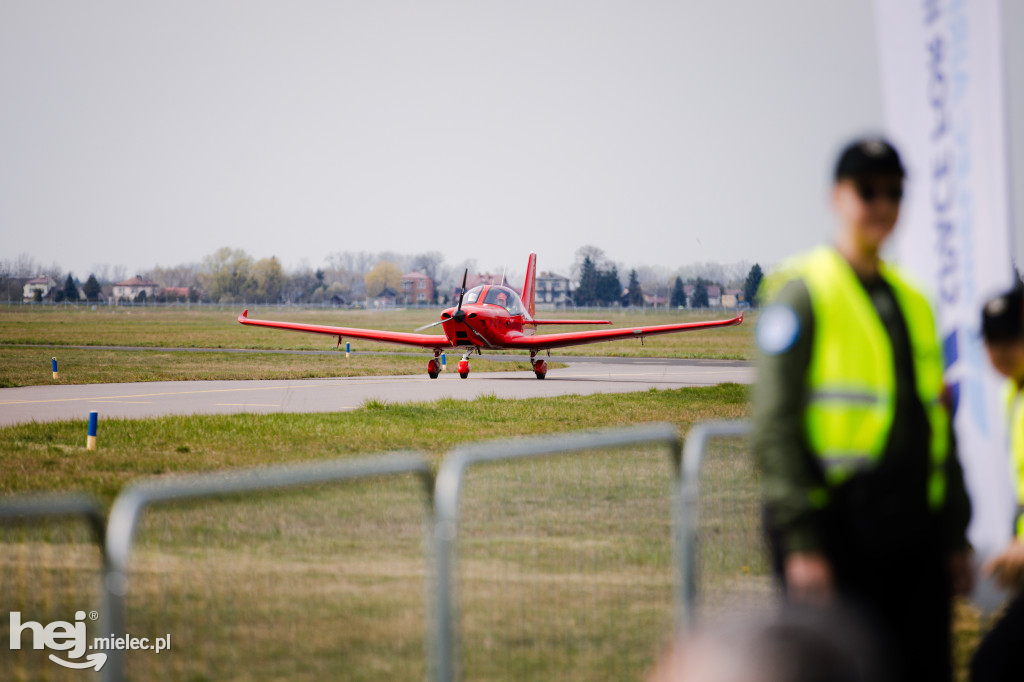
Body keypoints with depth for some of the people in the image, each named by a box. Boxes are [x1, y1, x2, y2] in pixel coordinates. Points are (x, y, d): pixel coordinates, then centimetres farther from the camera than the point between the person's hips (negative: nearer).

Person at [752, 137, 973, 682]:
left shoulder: (911, 301, 17)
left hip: (914, 534, 7)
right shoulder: (802, 292, -4)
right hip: (839, 532, -7)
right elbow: (774, 427, -10)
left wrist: (955, 536, 16)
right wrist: (800, 544, -17)